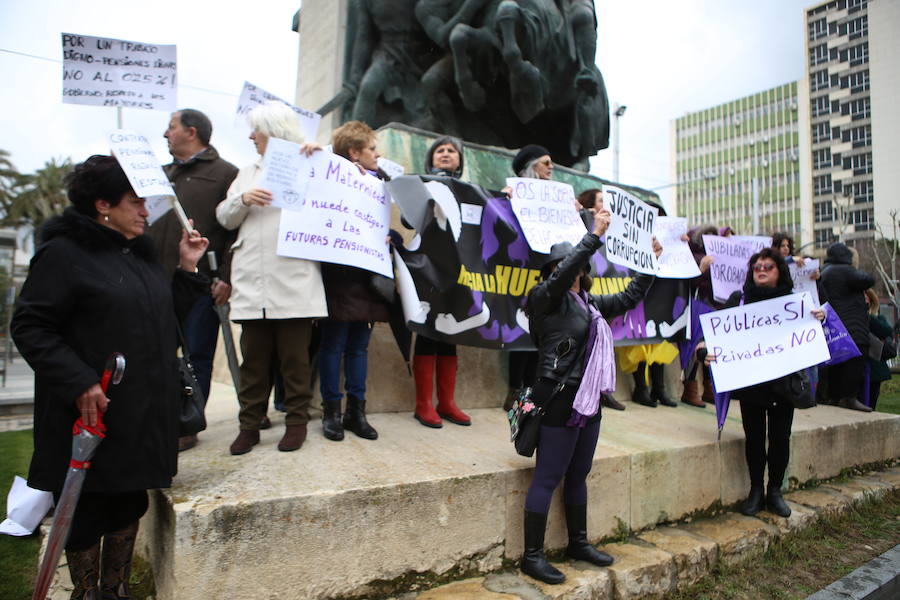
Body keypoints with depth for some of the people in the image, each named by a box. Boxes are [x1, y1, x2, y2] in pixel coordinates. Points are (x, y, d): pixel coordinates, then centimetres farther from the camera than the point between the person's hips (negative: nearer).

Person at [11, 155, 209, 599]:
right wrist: (78, 382, -23)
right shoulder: (64, 254, -11)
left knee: (129, 504, 17)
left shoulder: (141, 253, 12)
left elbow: (165, 317, 14)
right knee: (86, 509, 9)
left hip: (143, 412, 7)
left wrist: (187, 268, 4)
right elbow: (29, 327, -15)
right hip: (92, 411, -7)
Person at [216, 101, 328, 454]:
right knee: (253, 358, 7)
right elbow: (224, 218, 17)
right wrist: (243, 200, -2)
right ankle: (250, 424, 16)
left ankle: (296, 422, 15)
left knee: (295, 357, 3)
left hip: (294, 283, -4)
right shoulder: (248, 173, 22)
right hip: (252, 283, 4)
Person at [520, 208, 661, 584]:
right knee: (547, 479, -2)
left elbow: (629, 298, 26)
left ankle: (578, 543, 33)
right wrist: (595, 235, -26)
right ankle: (532, 556, 9)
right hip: (560, 400, -8)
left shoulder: (591, 303, 14)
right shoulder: (547, 299, -8)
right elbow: (562, 275, -28)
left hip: (589, 400, 8)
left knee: (578, 476, 18)